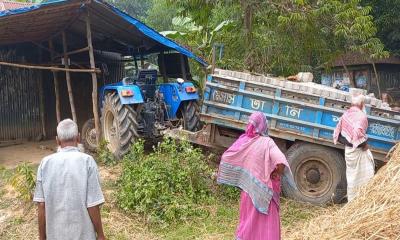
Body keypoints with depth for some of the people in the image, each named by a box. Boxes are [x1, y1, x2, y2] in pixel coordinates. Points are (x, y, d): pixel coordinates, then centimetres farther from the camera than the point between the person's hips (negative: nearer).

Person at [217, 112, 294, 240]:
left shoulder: (244, 141, -4)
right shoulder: (267, 143, -18)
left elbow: (226, 157, 3)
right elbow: (281, 162, -31)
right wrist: (277, 174, -13)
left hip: (248, 188, 5)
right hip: (264, 192, -4)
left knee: (248, 219, 21)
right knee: (266, 224, 8)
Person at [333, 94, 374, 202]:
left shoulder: (346, 114, 5)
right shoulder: (361, 116, -18)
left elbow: (338, 130, 8)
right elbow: (358, 132, -32)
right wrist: (364, 143, -17)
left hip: (348, 148, 8)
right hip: (358, 150, -8)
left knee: (351, 175, 17)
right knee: (365, 175, 2)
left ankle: (351, 199, 27)